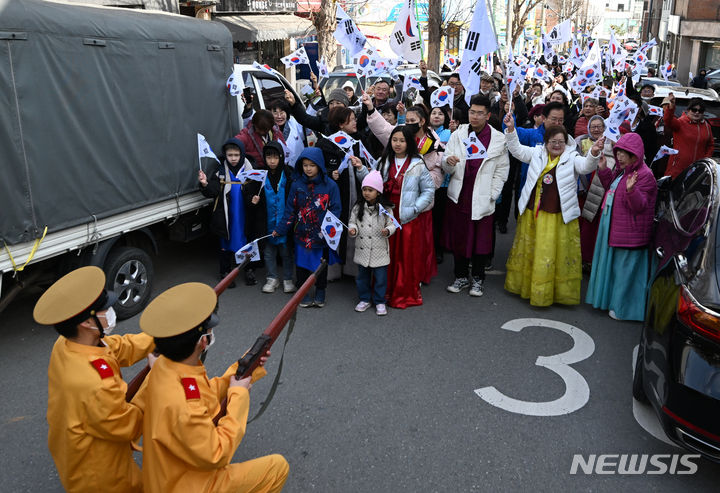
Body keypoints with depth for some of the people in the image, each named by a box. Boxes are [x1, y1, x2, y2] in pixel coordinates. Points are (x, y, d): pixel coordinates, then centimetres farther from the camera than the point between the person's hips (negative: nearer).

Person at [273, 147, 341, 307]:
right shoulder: (296, 185, 1)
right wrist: (280, 228, 4)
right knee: (301, 264, 9)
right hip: (301, 233, 2)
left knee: (321, 263, 13)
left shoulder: (330, 185, -6)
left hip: (322, 234, -1)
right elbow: (290, 209, 6)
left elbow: (335, 210, -5)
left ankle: (320, 293, 31)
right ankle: (304, 293, 26)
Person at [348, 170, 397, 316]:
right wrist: (353, 229, -12)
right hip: (362, 249, 3)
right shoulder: (358, 207, 1)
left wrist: (388, 231, -23)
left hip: (380, 250, -3)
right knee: (362, 276, 14)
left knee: (380, 277, 5)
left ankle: (379, 302, 21)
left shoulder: (385, 208, -6)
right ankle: (364, 299, 31)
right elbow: (352, 221, 9)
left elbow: (391, 224, -2)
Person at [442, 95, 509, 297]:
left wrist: (492, 195, -4)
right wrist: (448, 161, -20)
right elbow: (446, 167, 4)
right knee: (458, 237, 7)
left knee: (481, 240, 3)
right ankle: (461, 277, 23)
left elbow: (502, 170, 3)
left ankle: (477, 279, 21)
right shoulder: (458, 134, 5)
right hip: (459, 195, 2)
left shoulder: (499, 139, 1)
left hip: (482, 198, -1)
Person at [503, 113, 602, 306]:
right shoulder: (537, 153, 6)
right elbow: (517, 150, 9)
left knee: (556, 253, 4)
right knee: (530, 250, 14)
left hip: (559, 216, -3)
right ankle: (525, 286, 31)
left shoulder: (572, 158, -1)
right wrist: (511, 129, -4)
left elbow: (586, 166, -17)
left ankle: (549, 292, 16)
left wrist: (593, 153, -37)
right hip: (533, 212, 3)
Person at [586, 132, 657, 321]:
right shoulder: (622, 170, 8)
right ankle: (613, 298, 39)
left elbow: (639, 206, -24)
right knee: (614, 264, 22)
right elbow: (612, 188, 22)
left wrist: (631, 190, -44)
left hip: (629, 233, -10)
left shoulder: (644, 175, -20)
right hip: (614, 228, 10)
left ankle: (624, 308, 16)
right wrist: (603, 170, 9)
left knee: (626, 268, 2)